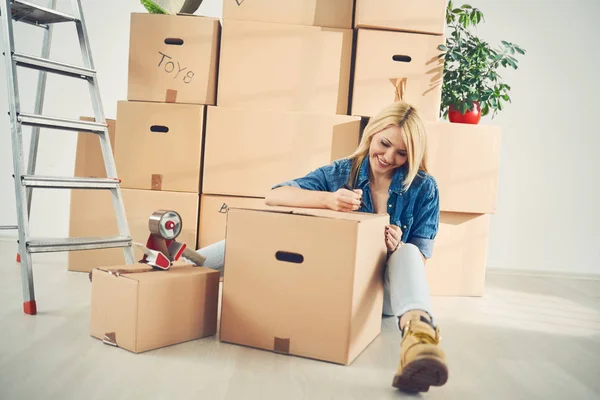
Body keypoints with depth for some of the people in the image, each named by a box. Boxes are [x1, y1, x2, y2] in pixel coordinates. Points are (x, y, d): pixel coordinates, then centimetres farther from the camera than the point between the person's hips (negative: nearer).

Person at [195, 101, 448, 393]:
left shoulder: (424, 189, -3)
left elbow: (419, 258, -1)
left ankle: (417, 331, -60)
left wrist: (397, 247, -26)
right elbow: (274, 196, -13)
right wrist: (328, 199, -32)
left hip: (381, 290, -1)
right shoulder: (340, 173, -2)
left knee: (407, 253, -33)